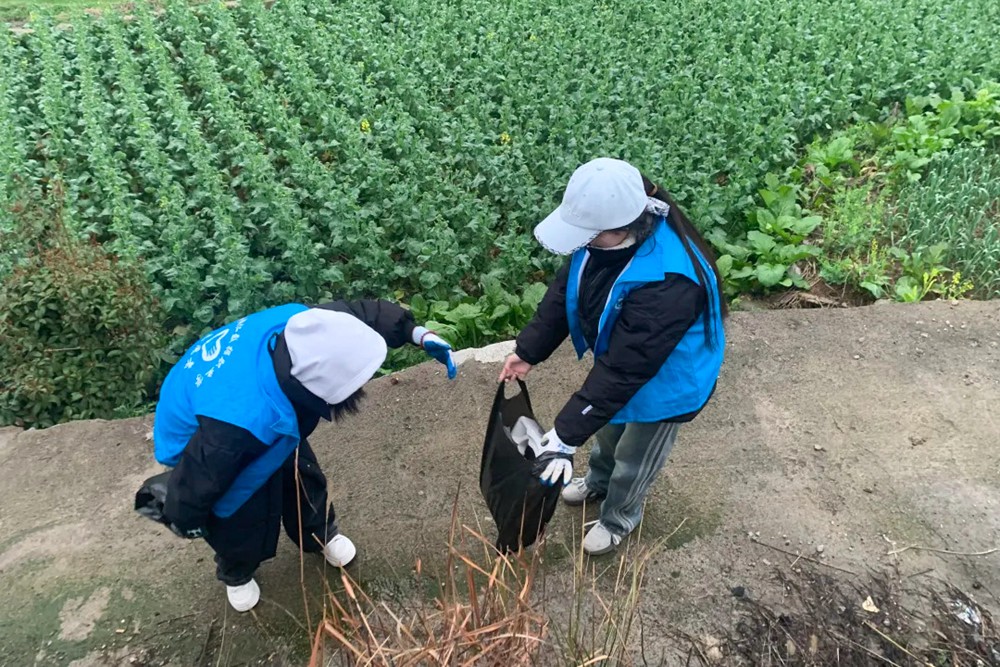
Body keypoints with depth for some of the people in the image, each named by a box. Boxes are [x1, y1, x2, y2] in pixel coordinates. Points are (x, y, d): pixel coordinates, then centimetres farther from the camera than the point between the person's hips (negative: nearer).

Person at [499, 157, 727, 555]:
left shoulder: (666, 286, -46)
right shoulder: (605, 231, -23)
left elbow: (622, 372, -40)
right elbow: (565, 291, -7)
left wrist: (566, 435, -35)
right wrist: (528, 352, -8)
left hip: (665, 381, -7)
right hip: (619, 360, 7)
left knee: (634, 460, 20)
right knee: (608, 430, 33)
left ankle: (619, 519, 51)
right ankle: (598, 482, 64)